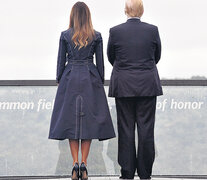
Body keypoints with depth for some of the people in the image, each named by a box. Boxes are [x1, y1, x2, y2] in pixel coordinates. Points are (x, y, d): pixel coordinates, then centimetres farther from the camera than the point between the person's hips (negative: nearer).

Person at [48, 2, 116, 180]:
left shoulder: (65, 35, -2)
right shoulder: (96, 36, -1)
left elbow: (61, 61, 1)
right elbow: (100, 62, 2)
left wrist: (59, 80, 13)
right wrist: (101, 82, 13)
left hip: (70, 78, 0)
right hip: (90, 79, 0)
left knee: (71, 118, 4)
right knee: (89, 119, 3)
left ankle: (75, 163, -4)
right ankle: (84, 164, -3)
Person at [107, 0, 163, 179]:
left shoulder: (115, 31, -5)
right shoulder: (152, 30, -3)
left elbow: (111, 57, 9)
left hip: (123, 86, 0)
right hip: (148, 85, 0)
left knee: (126, 129, 5)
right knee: (146, 128, 4)